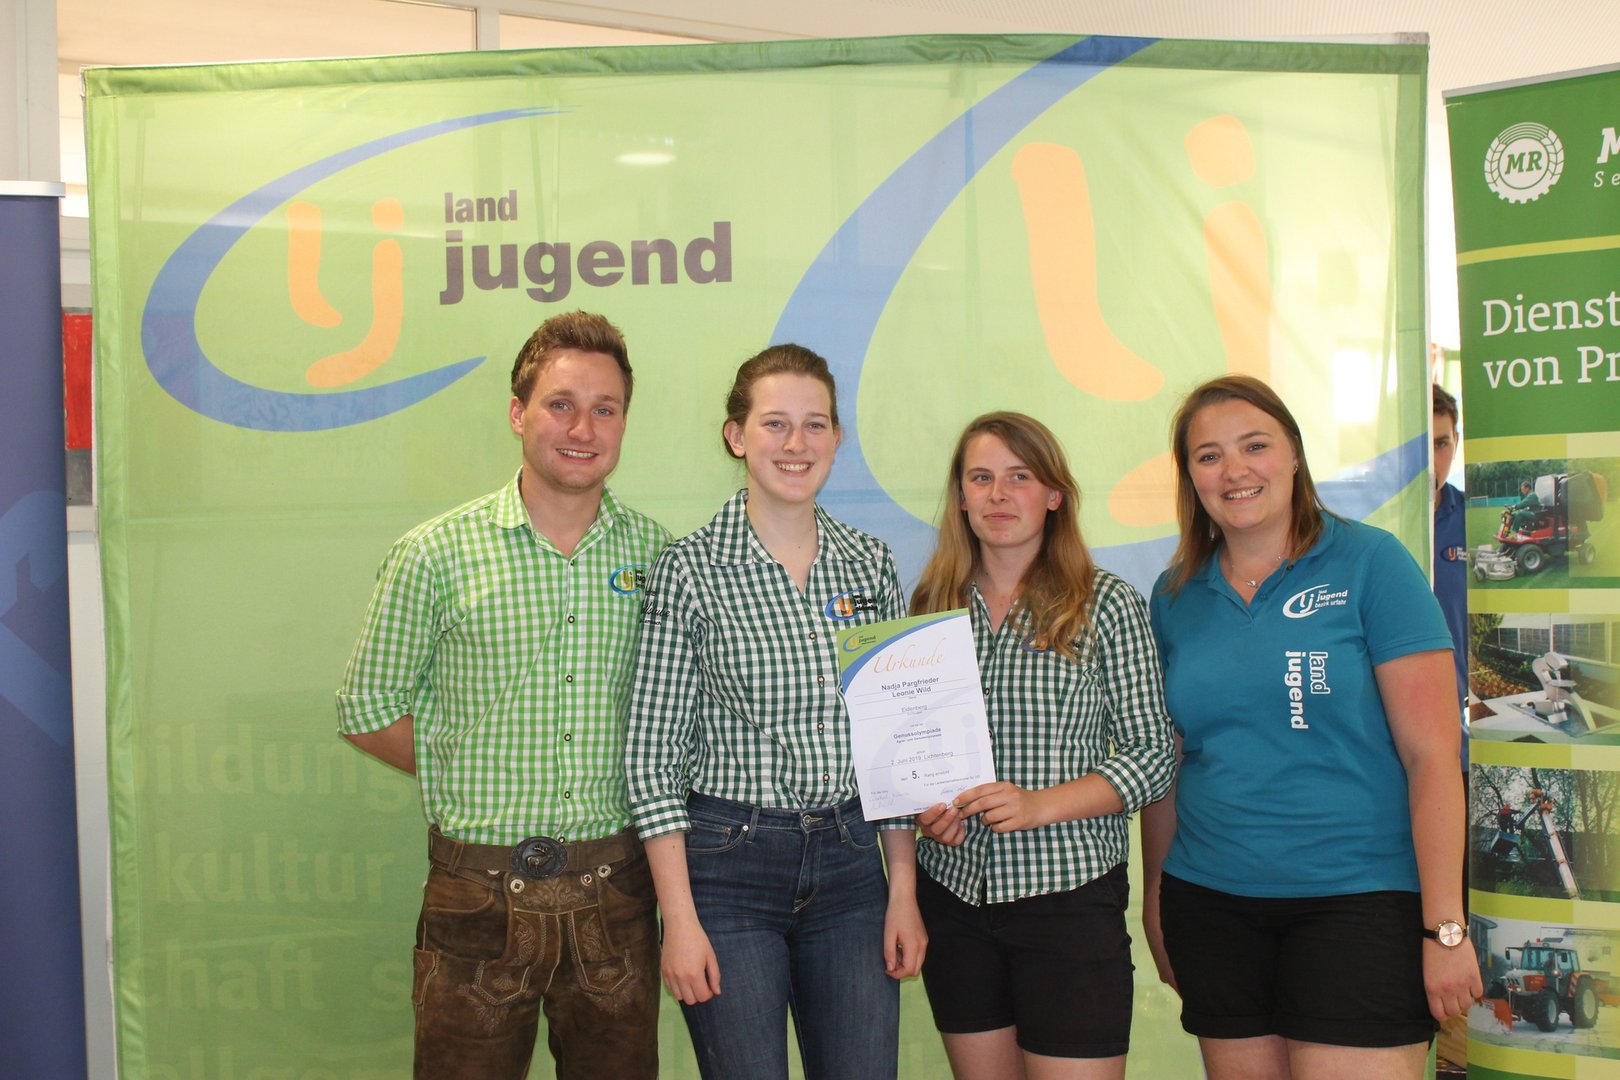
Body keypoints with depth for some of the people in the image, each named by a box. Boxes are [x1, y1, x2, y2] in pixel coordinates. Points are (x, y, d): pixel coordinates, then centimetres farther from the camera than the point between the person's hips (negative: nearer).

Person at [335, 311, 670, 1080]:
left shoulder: (656, 553, 4)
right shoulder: (436, 553, -4)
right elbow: (367, 712, 2)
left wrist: (635, 781, -1)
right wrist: (474, 781, -3)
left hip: (615, 895, 2)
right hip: (481, 893, -2)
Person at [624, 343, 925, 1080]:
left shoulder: (870, 565, 6)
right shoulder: (691, 568, -6)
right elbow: (652, 750, -6)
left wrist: (904, 891, 5)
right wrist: (679, 918, -10)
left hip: (849, 864, 4)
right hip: (729, 863, -3)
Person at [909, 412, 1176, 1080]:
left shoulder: (1107, 605, -2)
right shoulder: (933, 604, 8)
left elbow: (1153, 755, -4)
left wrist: (1040, 805, -16)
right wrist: (921, 808, -6)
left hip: (1068, 893, -3)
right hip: (953, 893, 3)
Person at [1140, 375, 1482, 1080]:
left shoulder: (1368, 563, -6)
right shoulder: (1175, 597, 7)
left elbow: (1432, 755, -9)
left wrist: (1445, 925, -12)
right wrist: (1155, 897, 13)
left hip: (1360, 897, -4)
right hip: (1211, 904, 4)